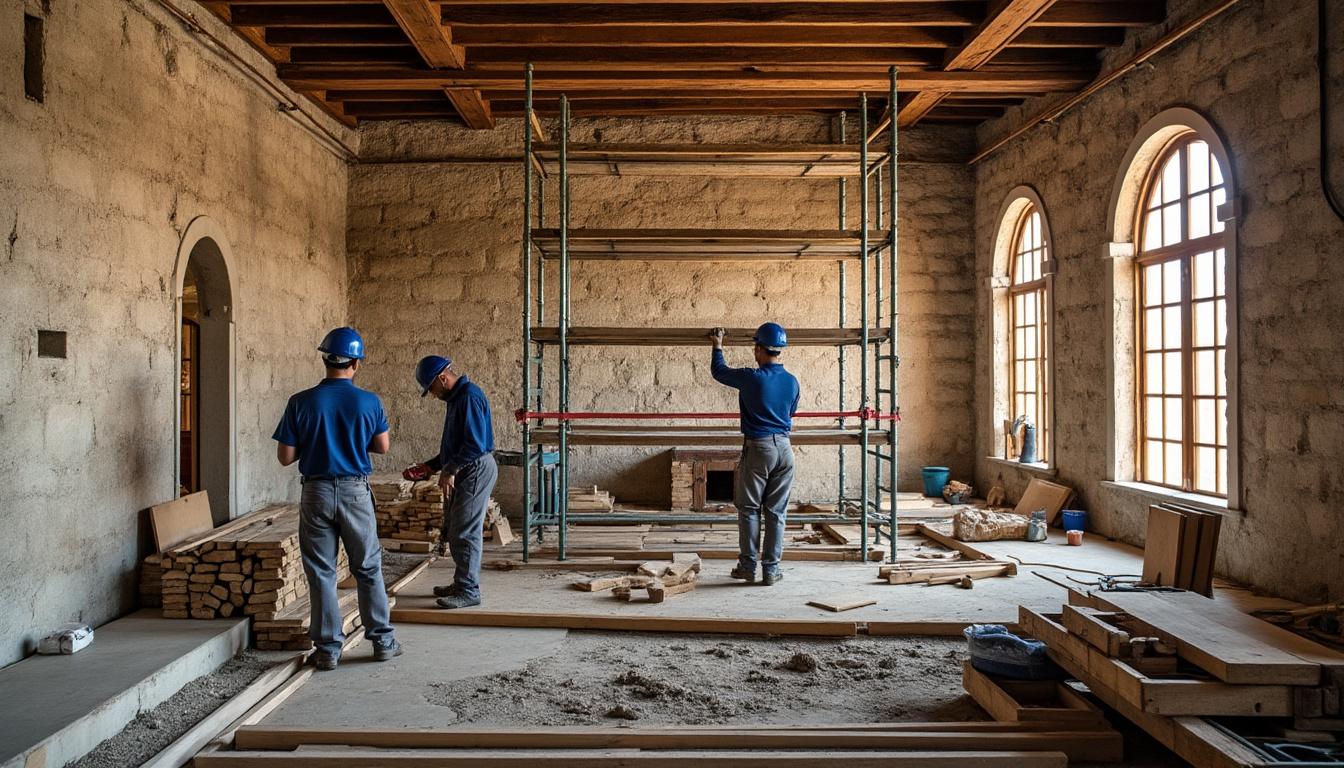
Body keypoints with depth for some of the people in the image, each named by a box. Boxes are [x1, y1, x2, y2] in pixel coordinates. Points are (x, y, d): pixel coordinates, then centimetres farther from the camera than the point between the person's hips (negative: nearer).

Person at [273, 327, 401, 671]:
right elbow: (383, 447, 6)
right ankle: (383, 640, 19)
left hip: (317, 493, 0)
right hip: (356, 491, 0)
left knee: (321, 572, 9)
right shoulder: (368, 402, -6)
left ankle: (328, 648, 14)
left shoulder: (301, 402, -6)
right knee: (368, 568, 12)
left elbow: (285, 457, -3)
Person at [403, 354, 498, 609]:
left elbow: (475, 444, -24)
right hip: (463, 473, 11)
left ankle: (469, 590, 1)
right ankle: (461, 583, 26)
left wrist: (450, 470, -19)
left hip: (475, 471, -11)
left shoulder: (469, 397, -17)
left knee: (465, 533, -6)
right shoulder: (456, 398, 17)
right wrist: (429, 466, 18)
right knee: (454, 531, 16)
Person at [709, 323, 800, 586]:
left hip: (758, 448, -4)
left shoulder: (751, 378, -12)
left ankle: (748, 566, 12)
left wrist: (718, 346, 23)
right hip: (785, 448, 4)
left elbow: (719, 371, 5)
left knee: (749, 509, 8)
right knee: (776, 512, 8)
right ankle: (771, 569, 11)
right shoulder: (792, 382, 2)